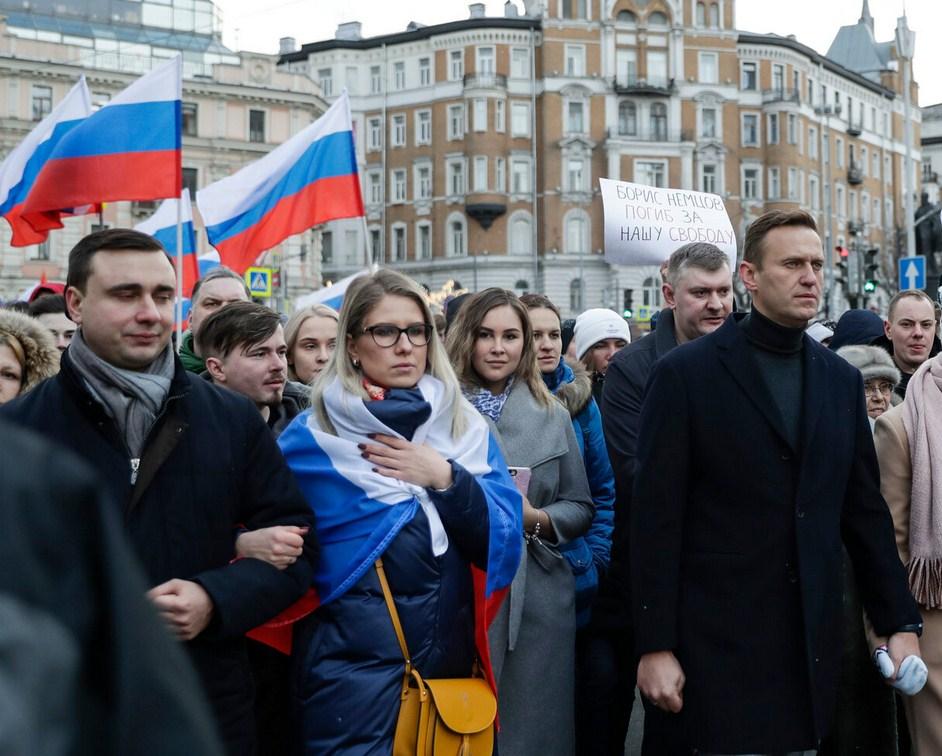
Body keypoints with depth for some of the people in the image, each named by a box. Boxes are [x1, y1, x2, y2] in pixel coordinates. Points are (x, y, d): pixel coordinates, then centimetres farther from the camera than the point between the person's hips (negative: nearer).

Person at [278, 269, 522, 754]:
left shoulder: (465, 427, 6)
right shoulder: (311, 438, -3)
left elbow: (504, 541, -2)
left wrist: (446, 478, -14)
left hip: (451, 651, 4)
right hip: (354, 661, -4)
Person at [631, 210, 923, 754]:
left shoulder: (842, 380, 10)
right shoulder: (686, 374, -5)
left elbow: (866, 511, 13)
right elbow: (656, 519, -8)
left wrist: (902, 623, 9)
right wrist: (655, 647, -10)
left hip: (815, 644, 5)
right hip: (720, 643, -4)